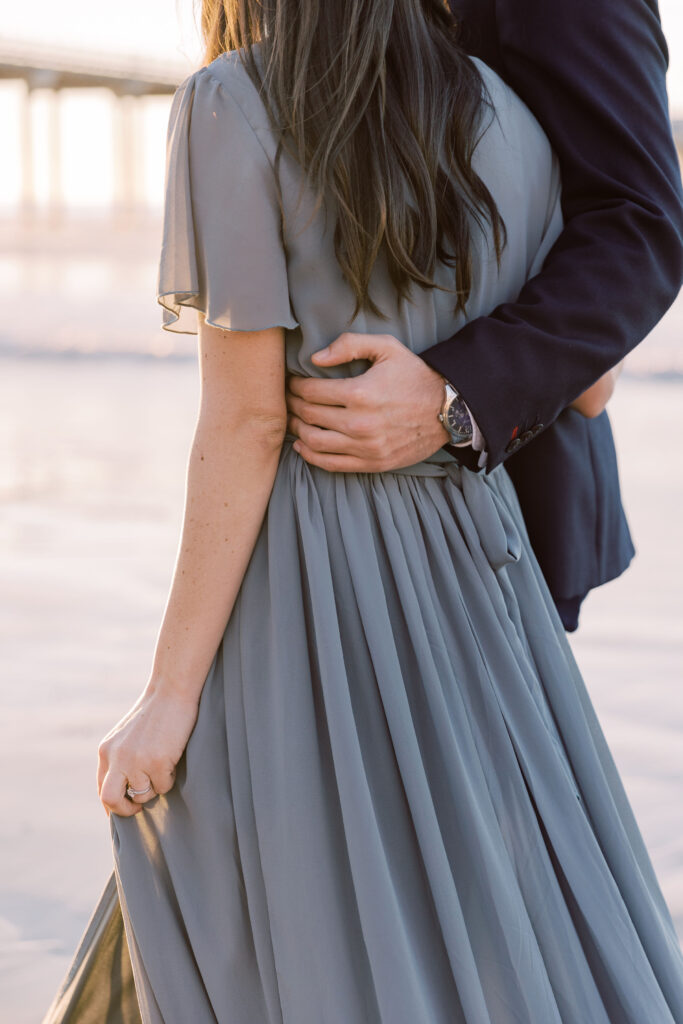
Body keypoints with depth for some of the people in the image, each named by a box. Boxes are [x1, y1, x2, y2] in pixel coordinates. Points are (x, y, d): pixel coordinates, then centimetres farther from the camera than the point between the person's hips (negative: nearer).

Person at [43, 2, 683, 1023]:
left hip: (302, 592, -5)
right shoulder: (513, 120, 7)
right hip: (477, 557, 6)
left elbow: (246, 422, -14)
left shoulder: (233, 106, -9)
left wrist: (169, 693, -11)